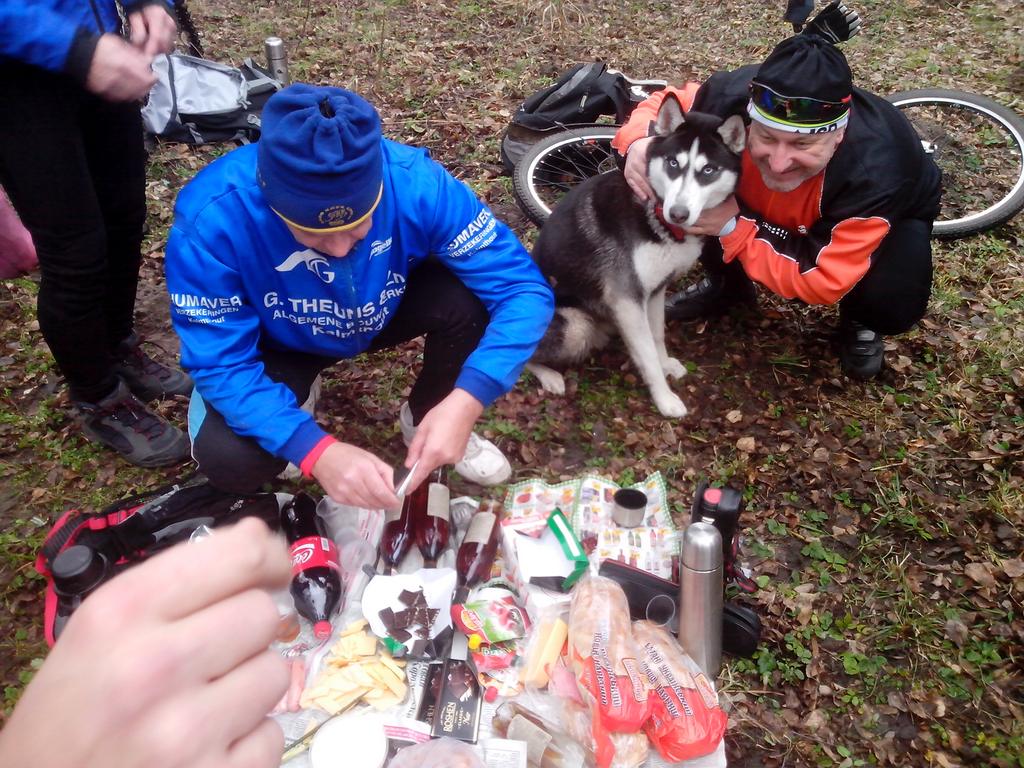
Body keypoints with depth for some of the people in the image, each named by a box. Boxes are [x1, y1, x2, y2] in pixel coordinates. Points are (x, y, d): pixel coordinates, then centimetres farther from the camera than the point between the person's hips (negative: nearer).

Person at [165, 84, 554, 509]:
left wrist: (465, 402, -43)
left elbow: (523, 288, -29)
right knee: (229, 461, -26)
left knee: (468, 301, -29)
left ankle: (425, 417, 2)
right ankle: (297, 397, 10)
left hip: (382, 311, 1)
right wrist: (317, 451, -43)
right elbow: (222, 363, -28)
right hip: (278, 345, -1)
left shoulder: (416, 183, -32)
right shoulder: (211, 216, -34)